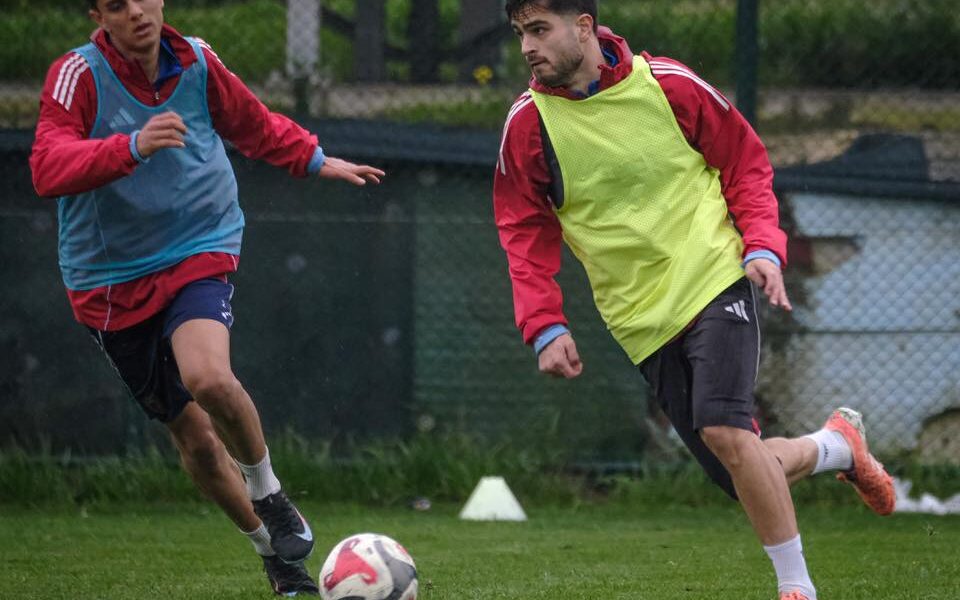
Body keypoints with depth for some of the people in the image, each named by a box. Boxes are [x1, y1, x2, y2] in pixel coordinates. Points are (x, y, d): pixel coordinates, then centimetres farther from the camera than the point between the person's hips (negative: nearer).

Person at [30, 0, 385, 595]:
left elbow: (251, 122, 20)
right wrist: (132, 146, -44)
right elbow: (49, 168, -31)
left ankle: (269, 494, -4)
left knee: (209, 376, -30)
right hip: (111, 282, 0)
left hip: (198, 257, 0)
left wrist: (314, 159, 26)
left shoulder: (197, 62, -2)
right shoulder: (78, 75, -14)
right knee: (195, 436, 5)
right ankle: (272, 546, 28)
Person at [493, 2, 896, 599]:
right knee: (749, 478, -1)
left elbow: (746, 162, 5)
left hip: (715, 281, -3)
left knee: (723, 430, -25)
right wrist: (545, 326, -8)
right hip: (643, 320, 3)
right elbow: (526, 235, 4)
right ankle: (837, 445, 32)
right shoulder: (528, 124, -2)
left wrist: (762, 247, -9)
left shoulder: (669, 84, -6)